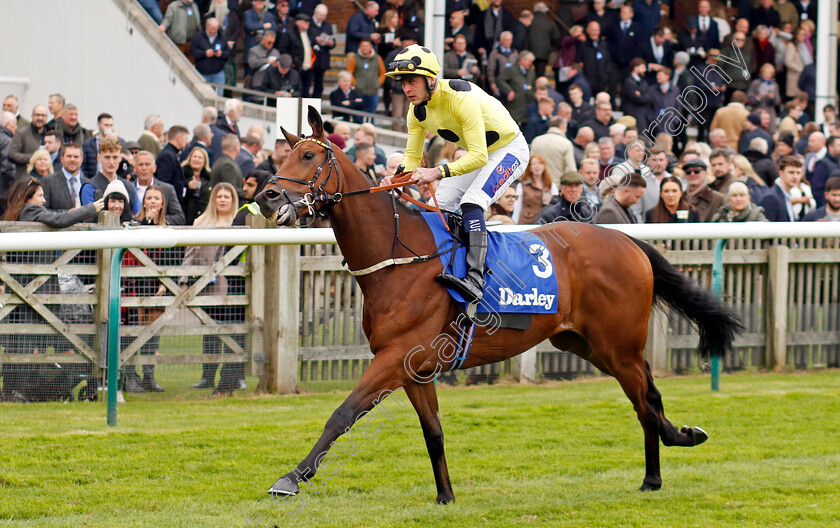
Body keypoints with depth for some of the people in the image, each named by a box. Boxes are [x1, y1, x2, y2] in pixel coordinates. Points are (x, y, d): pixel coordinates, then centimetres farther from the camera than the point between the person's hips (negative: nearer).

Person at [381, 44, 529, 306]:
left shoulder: (461, 97, -34)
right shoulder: (417, 111, -9)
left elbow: (479, 156, -39)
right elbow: (412, 157, -1)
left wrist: (438, 172, -49)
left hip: (509, 150, -9)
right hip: (477, 153, 9)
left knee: (471, 203, -28)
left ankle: (475, 279, -39)